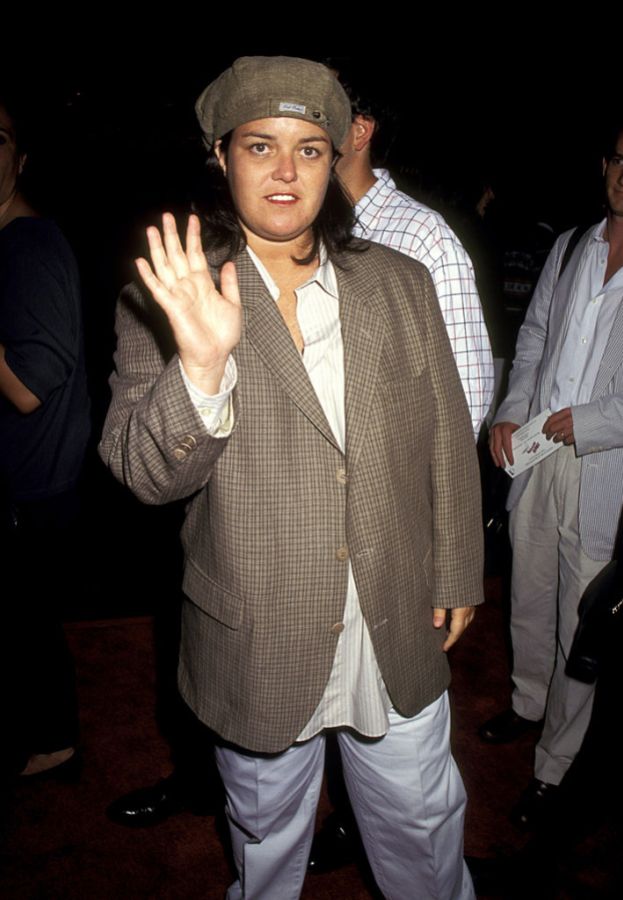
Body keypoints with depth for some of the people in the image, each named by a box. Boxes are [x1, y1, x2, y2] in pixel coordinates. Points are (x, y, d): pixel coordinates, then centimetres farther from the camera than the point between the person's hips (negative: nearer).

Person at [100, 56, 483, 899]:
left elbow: (448, 444, 4)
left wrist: (458, 577, 6)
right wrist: (201, 364, -34)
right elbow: (147, 475, -16)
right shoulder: (166, 305, -10)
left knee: (422, 819, 25)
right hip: (259, 642, -2)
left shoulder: (401, 285, -1)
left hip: (399, 633, 3)